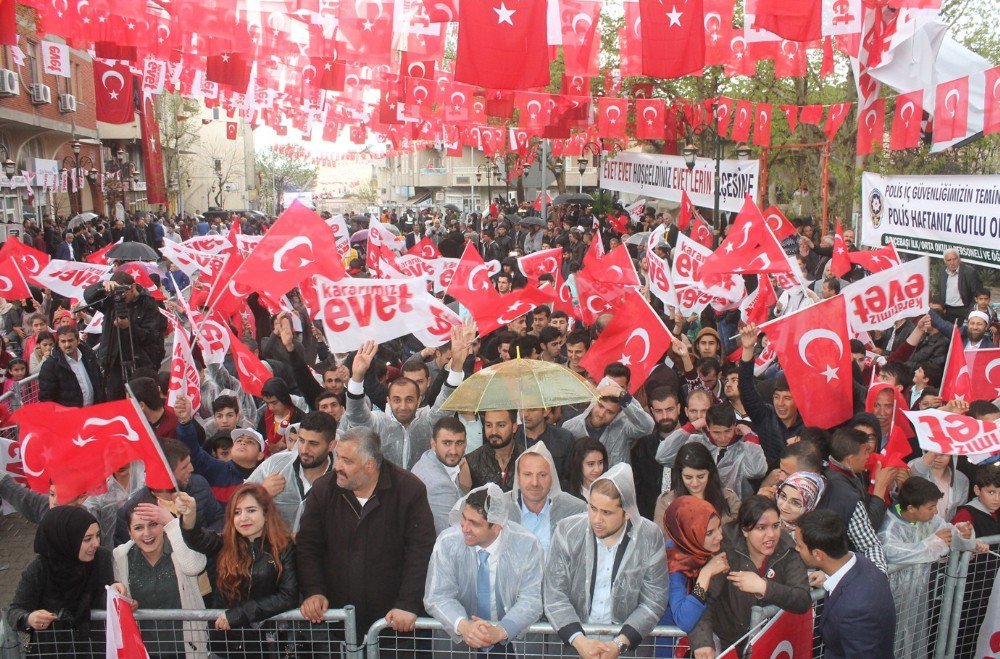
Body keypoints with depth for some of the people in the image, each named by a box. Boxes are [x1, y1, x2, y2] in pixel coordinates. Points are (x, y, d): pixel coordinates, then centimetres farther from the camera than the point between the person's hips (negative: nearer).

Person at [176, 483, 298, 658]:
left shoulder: (284, 547, -8)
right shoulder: (224, 544, -2)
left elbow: (289, 596, -16)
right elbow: (199, 539, -24)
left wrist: (238, 613, -18)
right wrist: (189, 515, -45)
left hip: (265, 641, -2)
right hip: (224, 641, 2)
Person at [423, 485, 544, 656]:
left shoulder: (527, 545, -9)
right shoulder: (447, 543, -9)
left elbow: (530, 600, -10)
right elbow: (437, 596, -9)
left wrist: (500, 631, -27)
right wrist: (463, 626, -28)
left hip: (511, 640, 0)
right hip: (458, 641, 0)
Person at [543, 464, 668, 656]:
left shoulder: (650, 538, -5)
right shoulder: (567, 531, -6)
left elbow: (653, 602, -3)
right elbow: (554, 595, -6)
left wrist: (619, 644, -15)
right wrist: (579, 641, -19)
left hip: (627, 640, 0)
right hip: (572, 637, 0)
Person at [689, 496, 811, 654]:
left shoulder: (786, 551, -8)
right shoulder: (727, 549, -16)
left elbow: (804, 601, -16)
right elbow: (705, 598, -22)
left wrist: (763, 587, -30)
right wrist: (702, 641, -37)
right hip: (726, 643, -2)